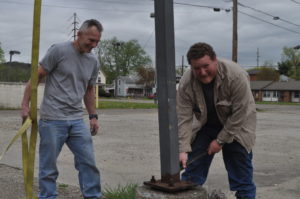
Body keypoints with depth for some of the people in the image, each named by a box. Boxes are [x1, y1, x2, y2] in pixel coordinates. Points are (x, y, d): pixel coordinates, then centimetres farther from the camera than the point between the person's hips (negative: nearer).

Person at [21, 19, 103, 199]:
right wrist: (25, 105, -10)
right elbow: (37, 77, -5)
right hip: (52, 120, -5)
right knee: (49, 165, 4)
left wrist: (93, 116, 13)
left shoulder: (94, 62, 10)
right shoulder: (59, 51, -8)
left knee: (88, 162, 5)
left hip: (77, 120, 6)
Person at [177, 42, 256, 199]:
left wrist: (220, 140, -21)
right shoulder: (186, 83, -22)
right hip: (205, 125, 3)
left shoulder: (236, 76, -31)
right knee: (193, 166, 2)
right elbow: (184, 118, -21)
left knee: (241, 176, -2)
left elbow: (239, 114, -25)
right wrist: (183, 149, -29)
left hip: (236, 126, -3)